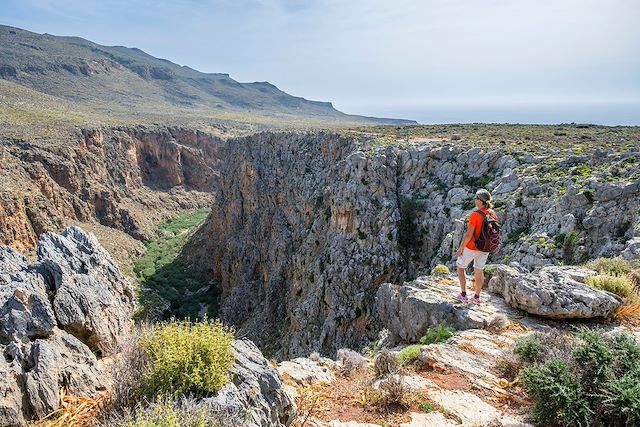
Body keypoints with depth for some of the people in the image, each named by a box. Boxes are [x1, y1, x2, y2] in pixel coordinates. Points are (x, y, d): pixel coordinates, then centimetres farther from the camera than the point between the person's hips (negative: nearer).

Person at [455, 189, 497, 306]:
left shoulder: (475, 214, -25)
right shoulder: (493, 214, -4)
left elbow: (469, 234, -24)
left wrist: (460, 248, -12)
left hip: (471, 247, -6)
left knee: (460, 267, 16)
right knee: (479, 271, 20)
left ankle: (463, 294, 16)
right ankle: (476, 297, 29)